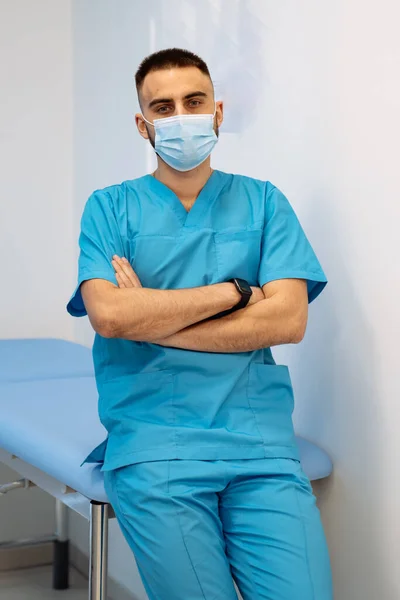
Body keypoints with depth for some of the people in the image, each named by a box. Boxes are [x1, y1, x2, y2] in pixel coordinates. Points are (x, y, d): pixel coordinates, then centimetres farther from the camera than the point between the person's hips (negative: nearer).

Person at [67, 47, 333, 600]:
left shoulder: (263, 201, 13)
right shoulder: (111, 207, 9)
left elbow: (289, 320, -2)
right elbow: (108, 314, -9)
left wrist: (151, 318, -5)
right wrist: (233, 291, -5)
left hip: (259, 440, 1)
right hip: (153, 444, -1)